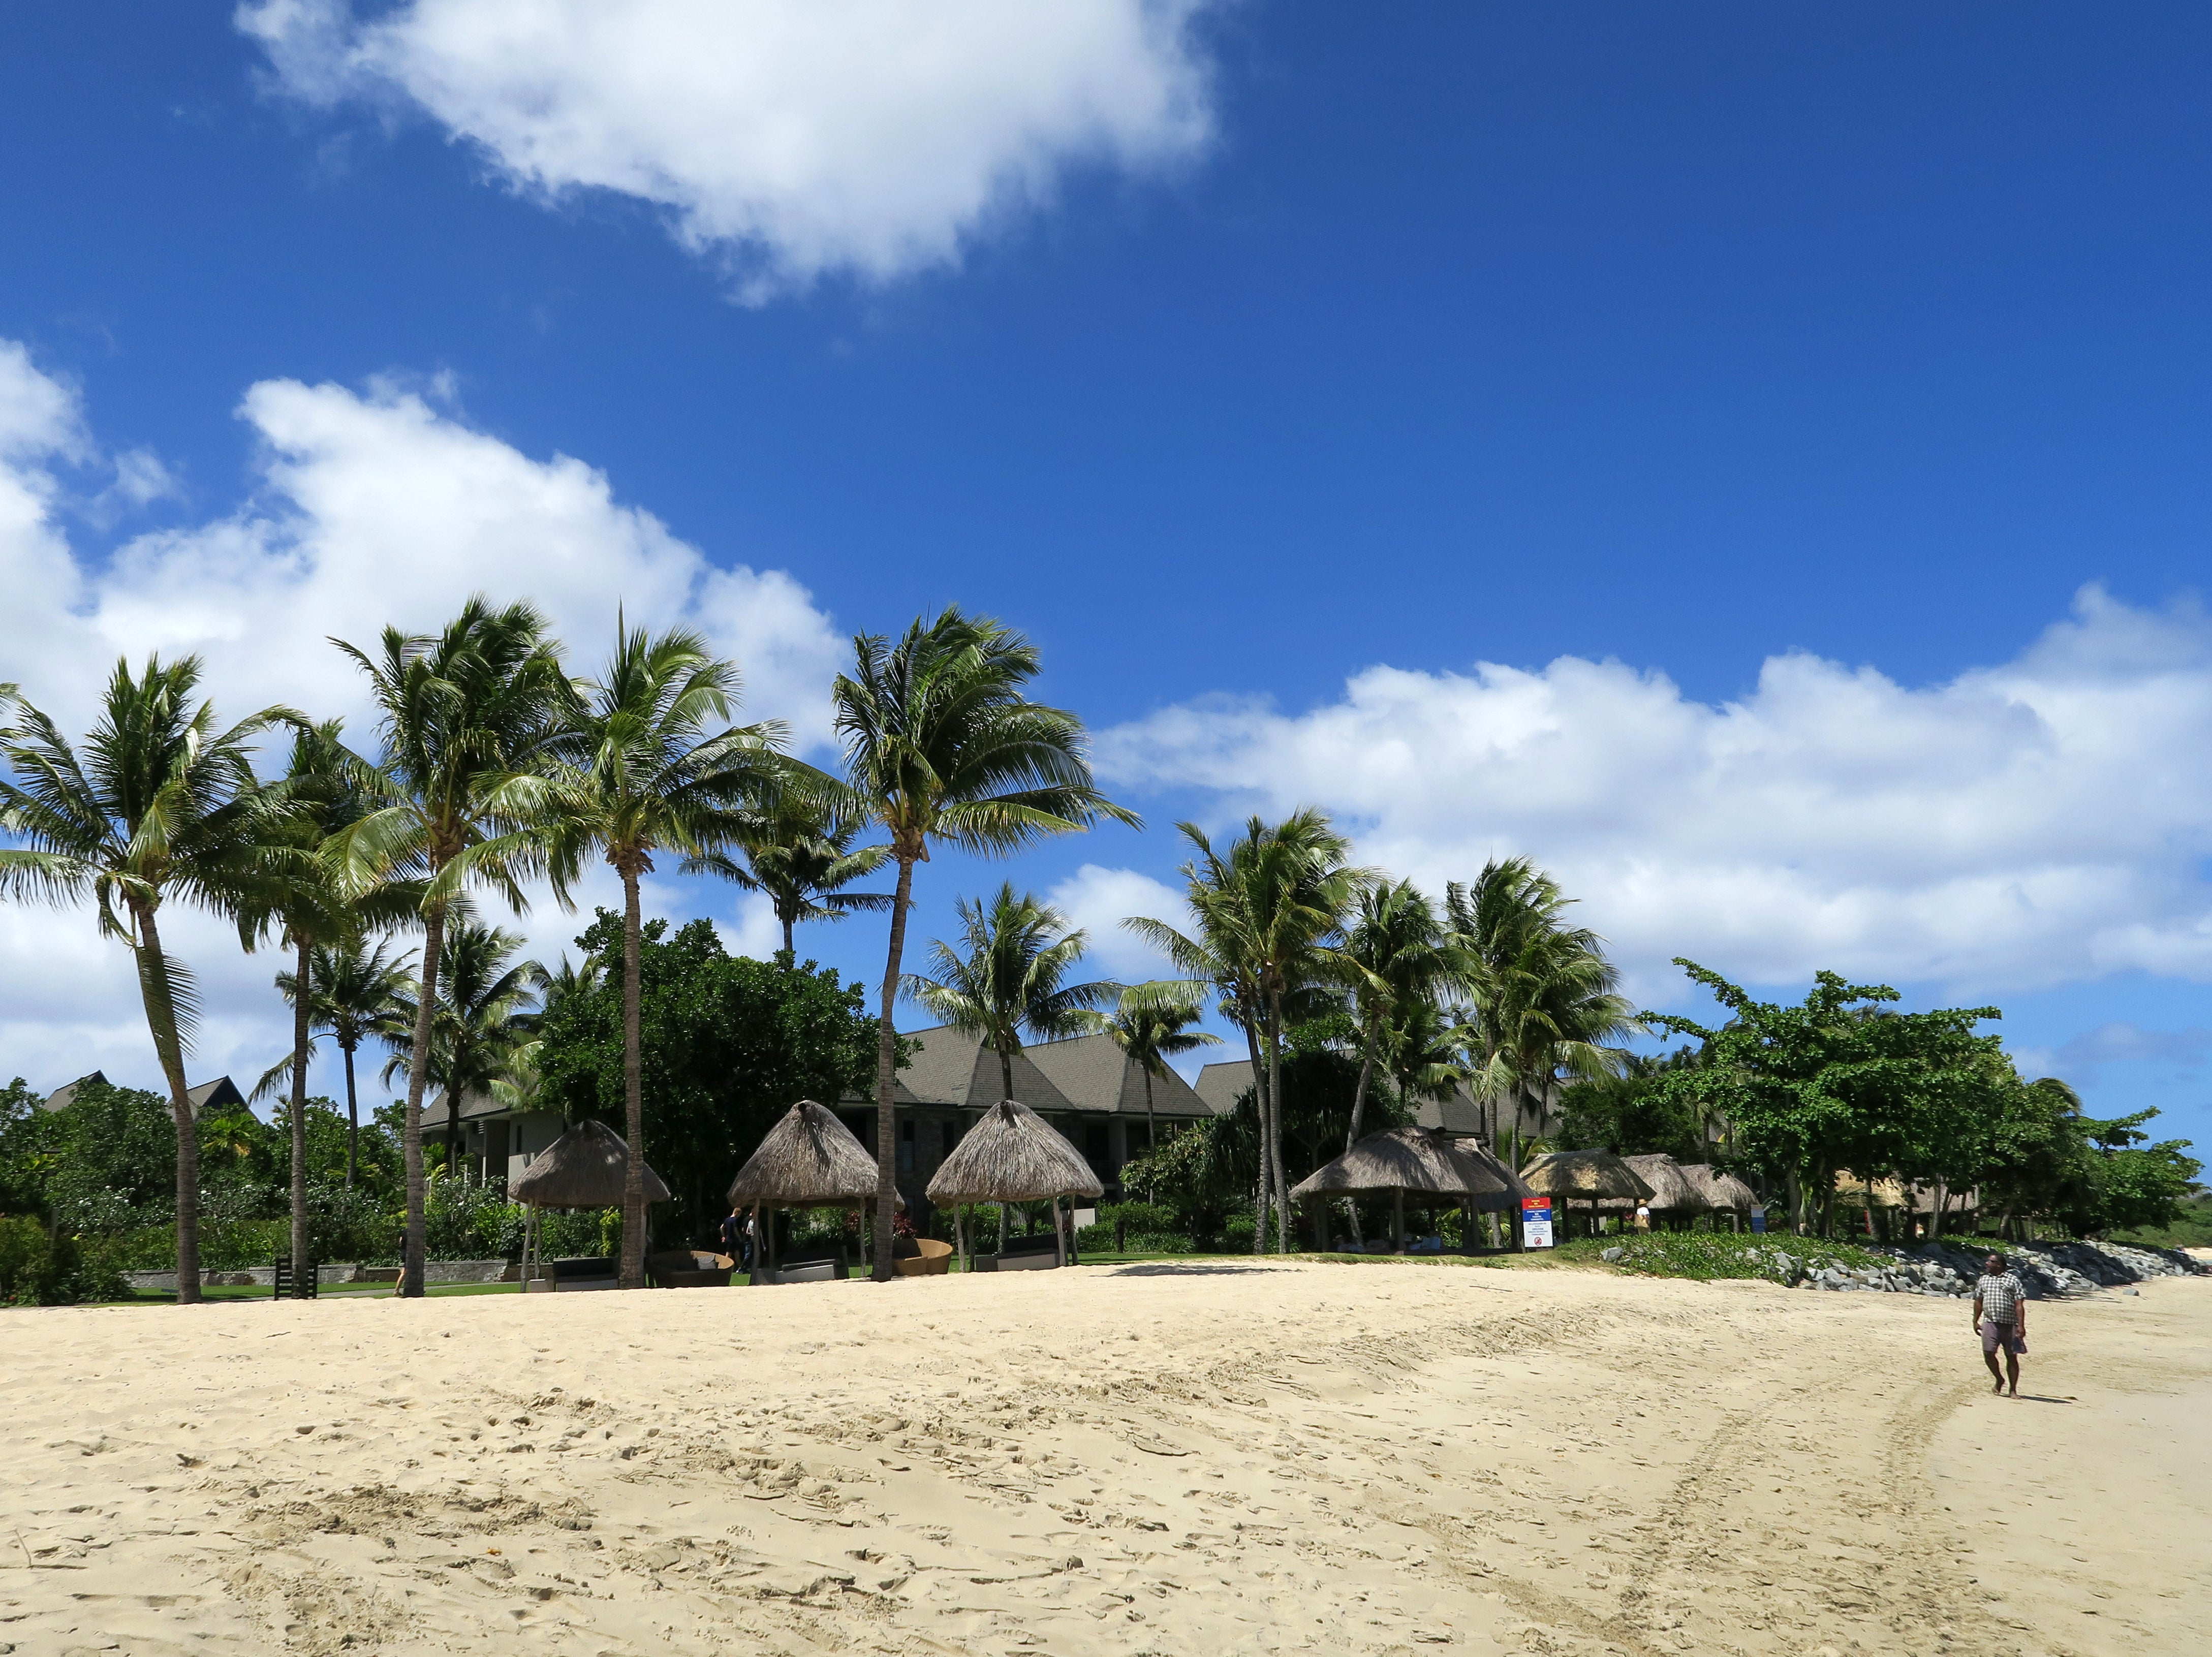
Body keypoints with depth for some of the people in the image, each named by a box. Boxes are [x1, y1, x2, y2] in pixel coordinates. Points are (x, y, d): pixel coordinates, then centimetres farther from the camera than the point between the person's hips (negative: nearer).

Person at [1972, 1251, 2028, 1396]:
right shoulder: (1984, 1280, 14)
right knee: (1988, 1353, -9)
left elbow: (2019, 1305, -5)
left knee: (2012, 1357, 2)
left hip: (2010, 1324, -3)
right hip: (1990, 1323, 3)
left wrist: (2021, 1326, -12)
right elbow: (1978, 1302, 19)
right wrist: (1976, 1321, 15)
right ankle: (1999, 1379, 16)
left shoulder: (2013, 1281, 0)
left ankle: (2013, 1390, 13)